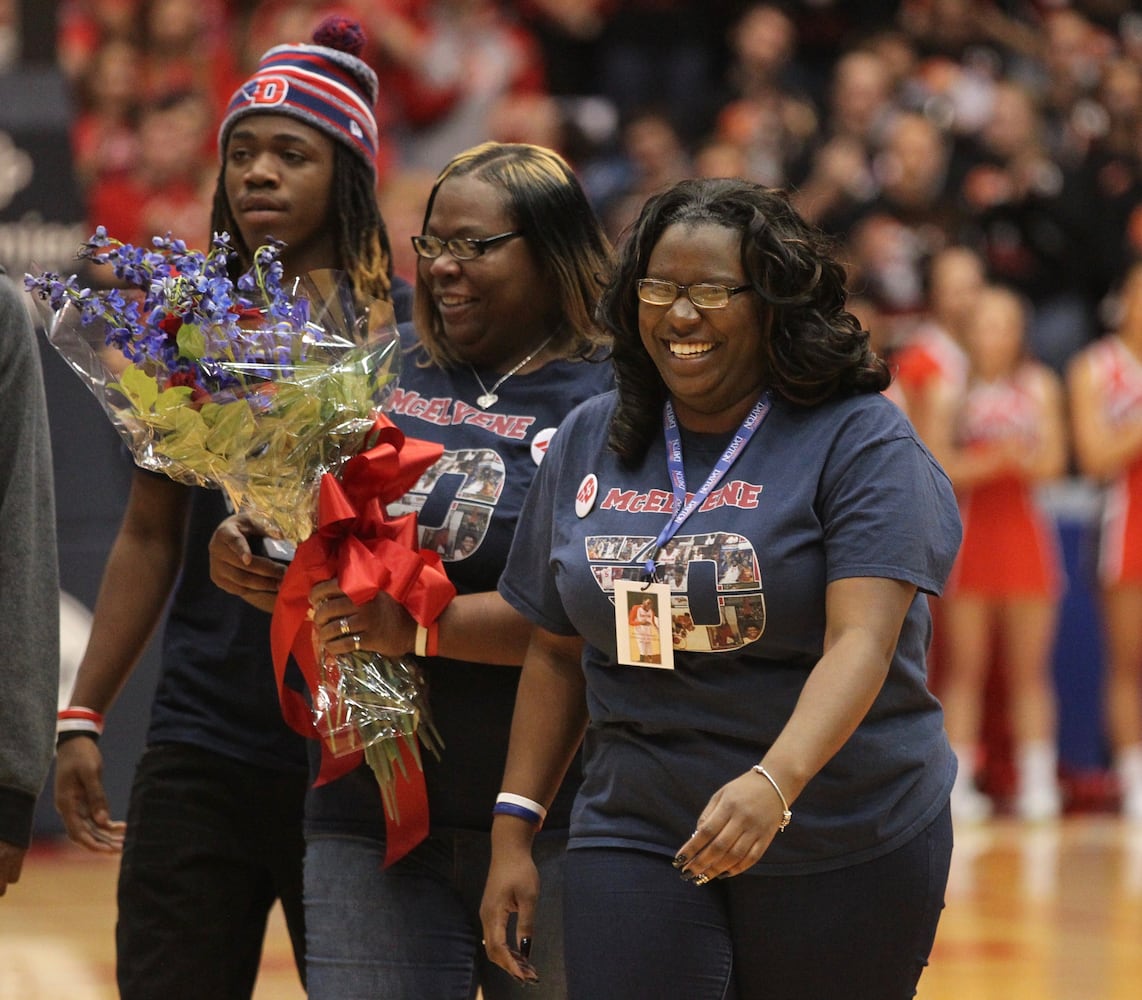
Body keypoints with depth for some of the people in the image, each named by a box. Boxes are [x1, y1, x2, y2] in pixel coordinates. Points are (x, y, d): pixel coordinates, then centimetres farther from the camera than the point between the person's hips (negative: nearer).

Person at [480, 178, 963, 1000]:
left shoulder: (860, 439, -7)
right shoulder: (589, 442, 8)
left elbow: (861, 643, -19)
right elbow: (557, 651, 14)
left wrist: (776, 783, -35)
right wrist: (514, 831, 8)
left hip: (845, 846, -3)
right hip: (640, 838, 3)